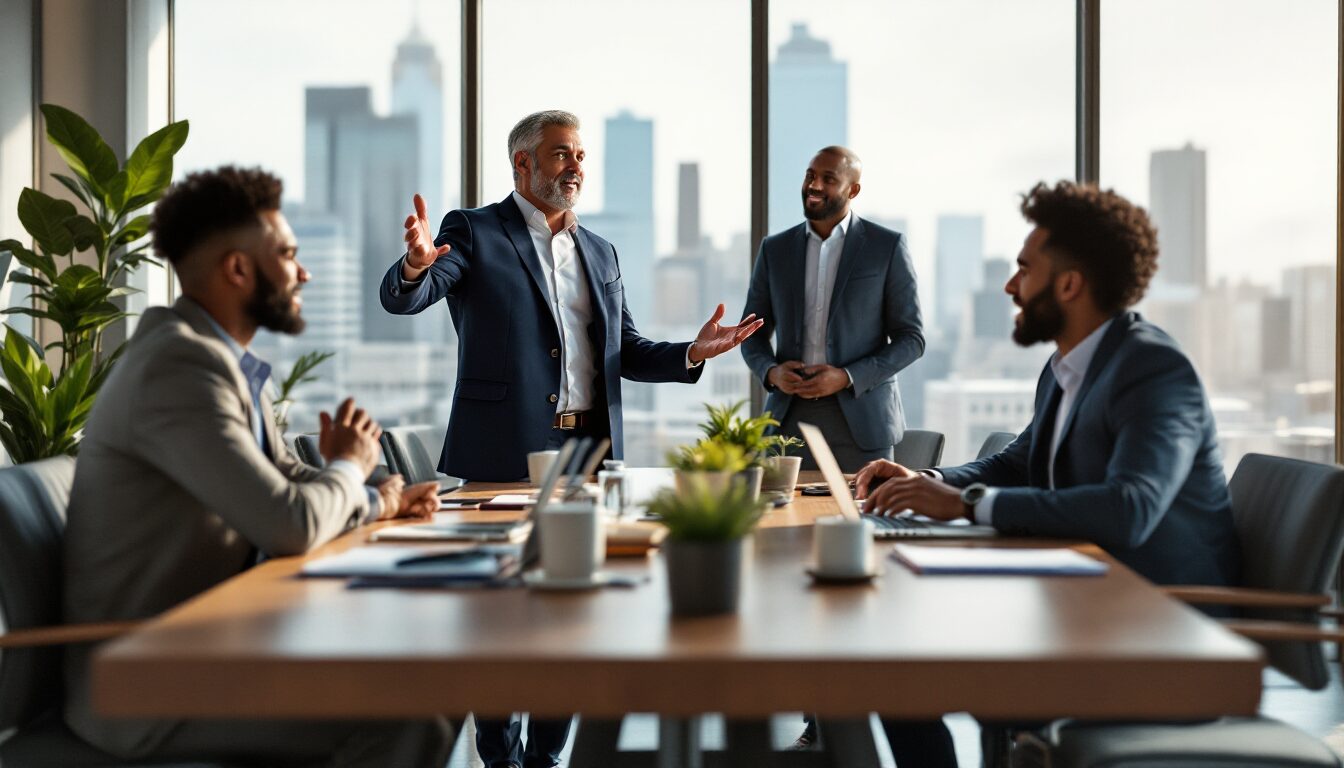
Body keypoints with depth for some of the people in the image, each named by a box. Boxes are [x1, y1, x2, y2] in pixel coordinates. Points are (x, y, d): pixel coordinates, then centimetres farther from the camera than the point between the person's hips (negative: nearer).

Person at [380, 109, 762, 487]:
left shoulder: (601, 252, 18)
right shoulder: (472, 231, 2)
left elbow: (624, 352, 19)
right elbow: (401, 298, -10)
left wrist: (694, 352, 1)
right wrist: (416, 266, -34)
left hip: (593, 452, 5)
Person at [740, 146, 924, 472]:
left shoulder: (887, 247, 0)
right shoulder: (775, 249, 9)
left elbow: (910, 338, -1)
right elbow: (753, 333, 13)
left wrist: (847, 378, -15)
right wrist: (771, 371, -9)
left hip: (859, 420, -2)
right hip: (789, 417, 2)